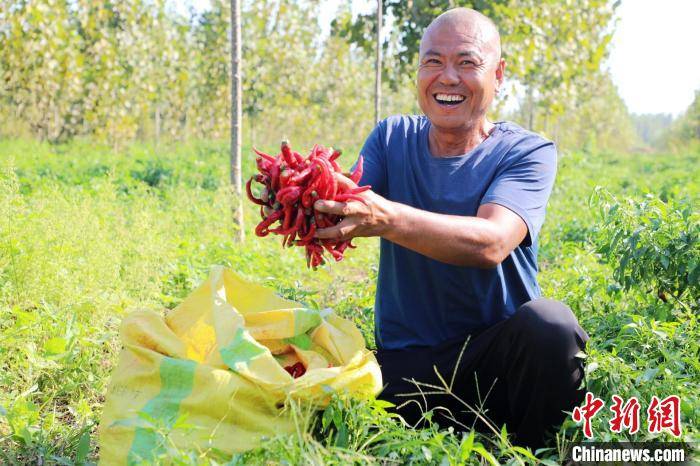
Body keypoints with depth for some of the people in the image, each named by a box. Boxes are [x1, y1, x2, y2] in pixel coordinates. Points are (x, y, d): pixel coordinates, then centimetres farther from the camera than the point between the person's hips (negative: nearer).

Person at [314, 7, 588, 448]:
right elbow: (341, 226, -9)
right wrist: (311, 203, -34)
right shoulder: (392, 139, 6)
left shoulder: (527, 152, -6)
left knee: (548, 322, -33)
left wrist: (385, 217, -42)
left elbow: (490, 243, -26)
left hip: (496, 360, -3)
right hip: (404, 363, 3)